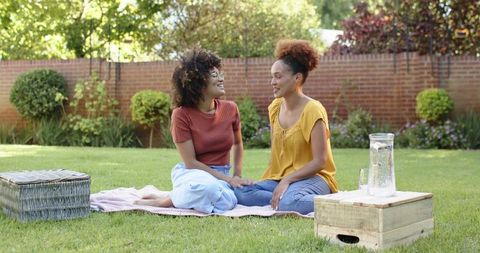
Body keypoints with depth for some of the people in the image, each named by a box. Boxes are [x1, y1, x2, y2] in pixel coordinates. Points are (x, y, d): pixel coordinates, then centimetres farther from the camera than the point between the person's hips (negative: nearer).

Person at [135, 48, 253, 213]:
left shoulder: (230, 109, 2)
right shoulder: (181, 114, -10)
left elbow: (238, 144, 22)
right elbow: (190, 162, -11)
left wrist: (237, 175, 11)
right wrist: (227, 179, -15)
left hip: (222, 176, 5)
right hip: (192, 173, -5)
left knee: (227, 203, -32)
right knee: (207, 187, -41)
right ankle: (167, 199, -12)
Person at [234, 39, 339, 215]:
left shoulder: (313, 110, -13)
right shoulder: (275, 108, 8)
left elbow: (319, 162, -15)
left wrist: (287, 180, -22)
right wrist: (269, 180, -2)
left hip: (312, 177, -6)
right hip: (280, 179, 6)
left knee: (288, 203, -38)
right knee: (240, 192, -19)